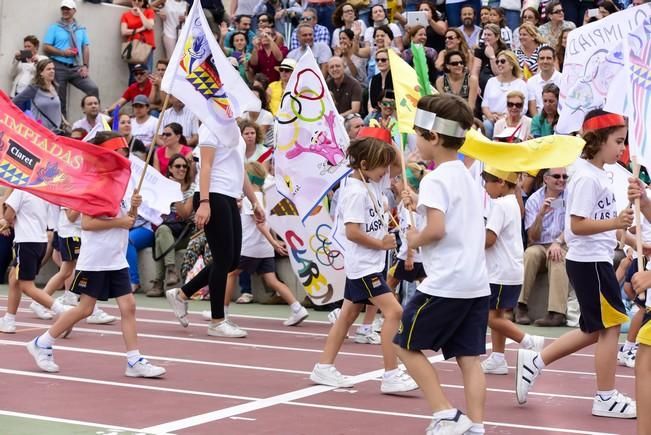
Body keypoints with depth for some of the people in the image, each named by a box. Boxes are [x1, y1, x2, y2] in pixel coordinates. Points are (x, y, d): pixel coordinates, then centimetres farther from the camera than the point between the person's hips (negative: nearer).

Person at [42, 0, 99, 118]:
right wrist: (63, 52, -15)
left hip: (76, 68, 2)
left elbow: (86, 48, 10)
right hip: (59, 68, -2)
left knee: (93, 88, -16)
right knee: (60, 99, 1)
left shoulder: (81, 29, 15)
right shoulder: (54, 28, 4)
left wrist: (85, 66, -4)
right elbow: (46, 48, -2)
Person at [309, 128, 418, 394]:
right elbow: (352, 232, -24)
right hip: (363, 265, -10)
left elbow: (398, 167, 19)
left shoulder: (373, 183, 8)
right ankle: (391, 375, -14)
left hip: (368, 265, 10)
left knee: (348, 314, 13)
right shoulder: (355, 191, -18)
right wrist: (382, 244, -14)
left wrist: (388, 142, 4)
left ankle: (324, 368, 20)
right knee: (393, 311, -14)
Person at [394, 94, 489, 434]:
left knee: (407, 345, 7)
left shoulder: (435, 180, -12)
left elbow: (436, 229, -24)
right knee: (468, 357, 8)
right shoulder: (468, 178, 15)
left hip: (445, 283, -8)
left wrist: (415, 240, -4)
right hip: (477, 282, 8)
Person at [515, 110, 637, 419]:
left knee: (594, 330, 15)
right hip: (590, 261, -10)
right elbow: (577, 225, -22)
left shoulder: (598, 174, 13)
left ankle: (534, 361, 19)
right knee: (609, 326, -3)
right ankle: (606, 398, 7)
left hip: (594, 259, 10)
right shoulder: (587, 177, -17)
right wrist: (615, 223, -32)